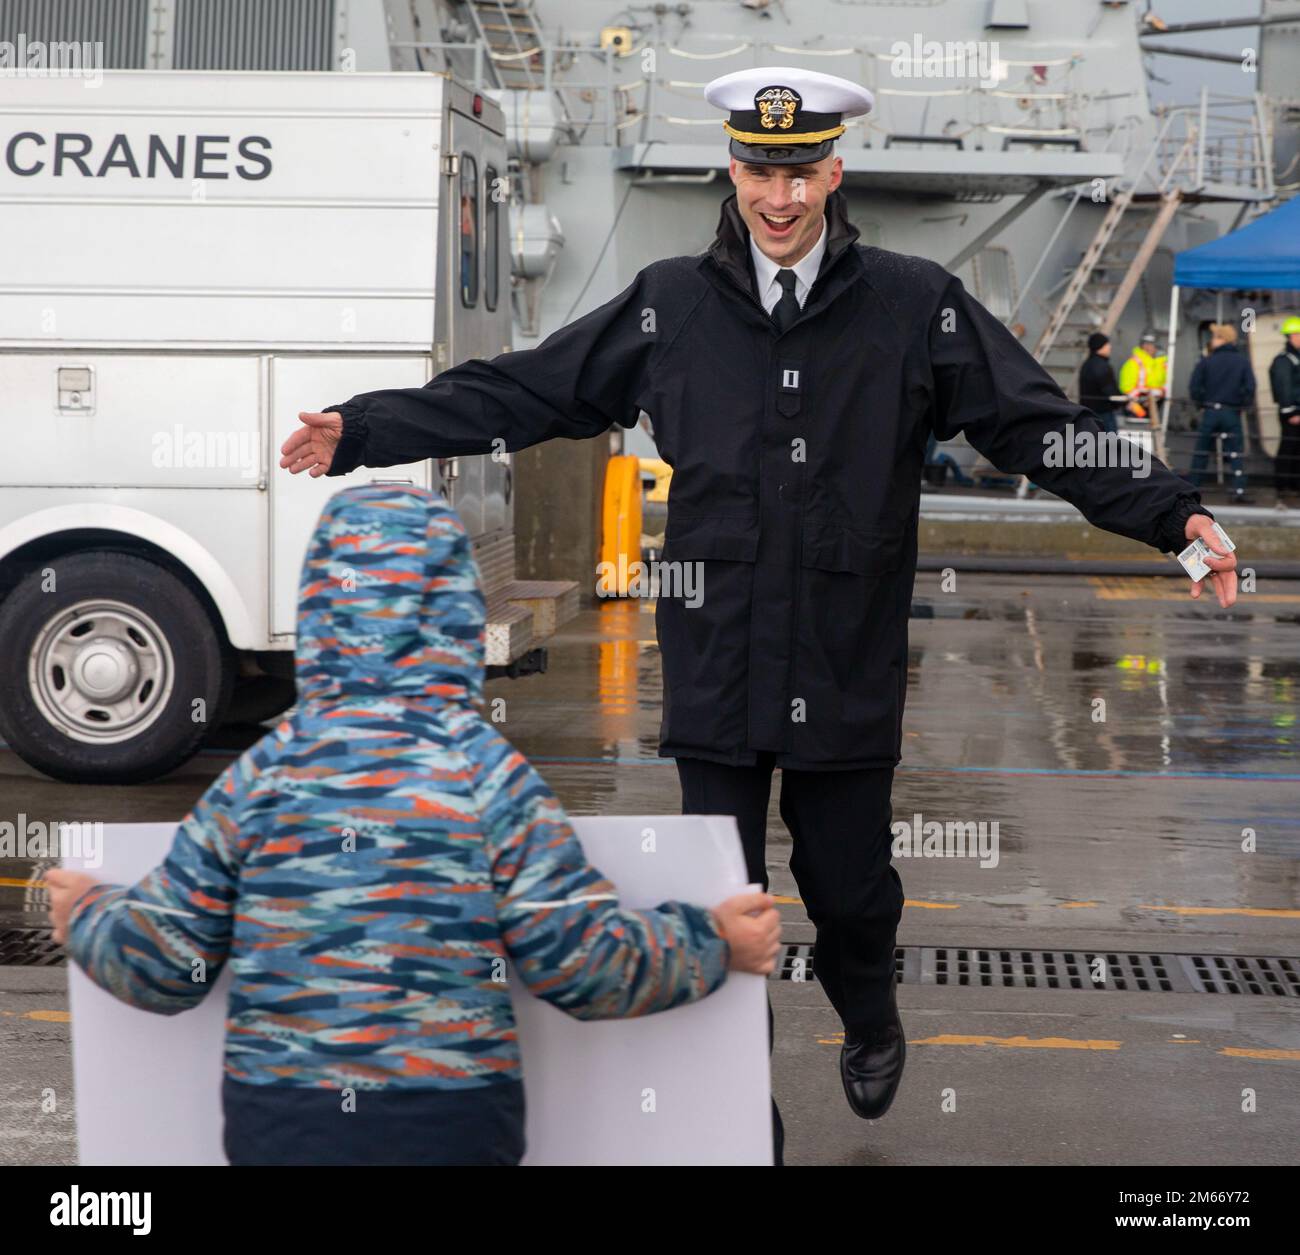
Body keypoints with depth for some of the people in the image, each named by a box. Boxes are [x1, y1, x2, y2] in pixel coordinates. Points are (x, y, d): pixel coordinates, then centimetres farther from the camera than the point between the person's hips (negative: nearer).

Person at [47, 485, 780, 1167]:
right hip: (454, 1127, -2)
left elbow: (163, 969, 5)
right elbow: (584, 966, -7)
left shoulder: (255, 780, -1)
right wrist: (716, 945, 8)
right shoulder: (488, 775, -7)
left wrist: (88, 917, 25)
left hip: (274, 1127, 2)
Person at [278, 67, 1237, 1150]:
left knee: (851, 889, 10)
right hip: (718, 668, 1)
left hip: (850, 676, 0)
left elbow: (1044, 430, 2)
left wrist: (1177, 517, -7)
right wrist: (360, 431, 0)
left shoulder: (916, 307, 0)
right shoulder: (671, 307, 2)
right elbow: (515, 394, 5)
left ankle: (870, 1022, 45)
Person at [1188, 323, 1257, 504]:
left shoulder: (1206, 362, -4)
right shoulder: (1242, 362, -2)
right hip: (1232, 413, 0)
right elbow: (1250, 388, -8)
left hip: (1210, 412, 0)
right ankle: (1239, 491, -8)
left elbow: (1194, 389, -7)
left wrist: (1203, 404, 8)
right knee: (1236, 453, 3)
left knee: (1201, 453, 11)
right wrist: (1240, 403, 6)